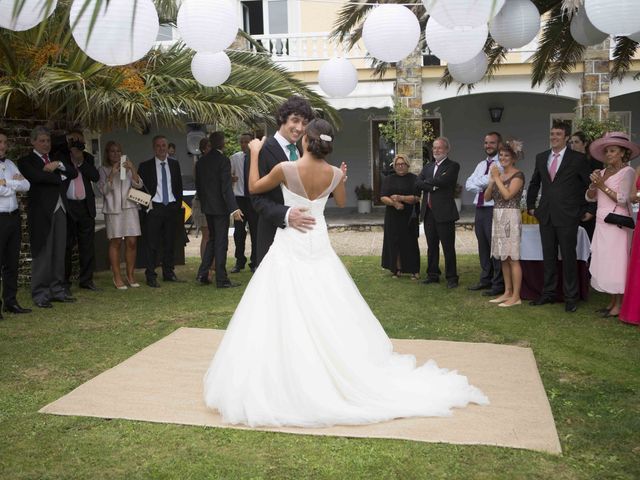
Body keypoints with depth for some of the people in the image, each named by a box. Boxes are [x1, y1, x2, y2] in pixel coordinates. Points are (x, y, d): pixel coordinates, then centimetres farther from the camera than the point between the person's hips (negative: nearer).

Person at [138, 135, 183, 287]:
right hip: (154, 208, -3)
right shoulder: (145, 166, -1)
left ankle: (169, 273, 20)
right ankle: (151, 276, 3)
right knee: (152, 244, -3)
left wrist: (178, 204, 6)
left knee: (170, 242, 10)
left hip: (171, 207, 3)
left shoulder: (174, 164, 10)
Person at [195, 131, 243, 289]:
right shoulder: (223, 160, -15)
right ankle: (221, 280, 3)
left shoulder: (201, 162, 7)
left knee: (212, 239, 19)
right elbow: (226, 187, -21)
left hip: (207, 206, 7)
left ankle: (202, 273, 16)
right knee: (221, 242, -1)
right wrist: (233, 208, -24)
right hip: (220, 206, -7)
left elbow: (198, 186, 13)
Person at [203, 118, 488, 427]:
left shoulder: (286, 168, -16)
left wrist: (255, 154, 10)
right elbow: (341, 202, 17)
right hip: (318, 245, 4)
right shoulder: (334, 174, -3)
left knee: (286, 317, 1)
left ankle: (289, 382, 5)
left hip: (290, 246, -4)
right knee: (327, 315, 15)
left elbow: (254, 188, 0)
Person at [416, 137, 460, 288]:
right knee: (432, 246, 13)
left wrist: (427, 182, -5)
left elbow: (442, 181, -19)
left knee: (448, 247, -1)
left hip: (444, 212, -6)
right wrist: (433, 186, -12)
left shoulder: (453, 166, -3)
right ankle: (433, 275, 22)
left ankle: (451, 277, 7)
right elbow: (418, 183, 2)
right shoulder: (428, 166, 16)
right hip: (428, 212, 6)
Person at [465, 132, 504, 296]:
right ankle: (485, 280, 27)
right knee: (483, 246, 15)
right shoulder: (481, 165, 16)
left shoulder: (502, 164, -8)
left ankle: (498, 284, 6)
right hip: (479, 209, 8)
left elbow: (490, 180, -22)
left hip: (493, 210, -8)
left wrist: (477, 182, -4)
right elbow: (468, 185, 7)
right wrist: (483, 188, -9)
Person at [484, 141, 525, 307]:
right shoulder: (498, 174, 15)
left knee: (513, 258, -6)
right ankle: (507, 292, 18)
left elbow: (507, 195, -19)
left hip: (510, 217, -8)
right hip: (498, 217, 8)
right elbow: (487, 196, 9)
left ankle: (516, 296, -2)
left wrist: (497, 178, -10)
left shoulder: (518, 175, -7)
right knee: (503, 258, 11)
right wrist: (492, 180, -4)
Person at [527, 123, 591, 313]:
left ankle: (570, 297, 10)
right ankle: (548, 293, 21)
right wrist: (531, 206, 18)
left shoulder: (577, 158, -3)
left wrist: (588, 210, -3)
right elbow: (534, 183, 22)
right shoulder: (541, 157, 11)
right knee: (548, 257, 11)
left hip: (567, 217, -4)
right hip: (546, 216, 5)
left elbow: (589, 185, -1)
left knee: (568, 257, 1)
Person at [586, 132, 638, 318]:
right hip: (602, 223, 7)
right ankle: (612, 301, 16)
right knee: (604, 263, 7)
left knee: (616, 262, -5)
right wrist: (594, 184, -7)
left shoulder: (627, 172, -4)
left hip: (617, 224, -7)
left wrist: (602, 186, -12)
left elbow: (622, 198, -13)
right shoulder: (603, 172, 14)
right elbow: (590, 197, 11)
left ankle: (619, 305, 1)